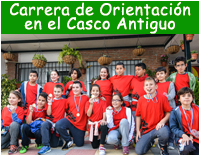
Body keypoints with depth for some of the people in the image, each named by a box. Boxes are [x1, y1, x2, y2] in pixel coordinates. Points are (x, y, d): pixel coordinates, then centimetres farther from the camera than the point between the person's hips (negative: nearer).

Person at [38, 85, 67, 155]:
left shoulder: (64, 101, 7)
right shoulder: (51, 100, 7)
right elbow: (48, 113, -2)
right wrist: (49, 103, -8)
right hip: (50, 121, 1)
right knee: (43, 125, -34)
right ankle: (46, 146, -29)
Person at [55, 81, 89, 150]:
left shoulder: (86, 98, 1)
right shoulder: (69, 99, 6)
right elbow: (66, 109, 16)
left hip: (80, 125, 0)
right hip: (70, 120, 1)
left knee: (79, 144, 6)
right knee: (58, 125, -31)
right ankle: (69, 140, -5)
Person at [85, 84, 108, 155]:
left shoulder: (103, 101, 5)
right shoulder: (88, 102, 5)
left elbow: (104, 112, -7)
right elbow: (88, 114, -6)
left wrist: (103, 119, -26)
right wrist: (91, 104, -16)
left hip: (100, 122, -1)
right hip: (92, 123, 1)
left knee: (104, 127, -41)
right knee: (94, 146, -1)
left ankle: (101, 146, -25)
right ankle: (98, 138, 34)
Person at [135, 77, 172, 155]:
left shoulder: (162, 97, -3)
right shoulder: (141, 99, 2)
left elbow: (169, 112, -2)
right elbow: (138, 116, 8)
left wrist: (163, 121, -21)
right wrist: (138, 131, 4)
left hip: (158, 127, -2)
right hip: (146, 129, 3)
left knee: (163, 131, -39)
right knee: (139, 151, -9)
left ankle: (163, 147, -1)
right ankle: (150, 142, 27)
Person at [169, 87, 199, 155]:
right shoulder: (175, 111, -6)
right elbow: (173, 127, -7)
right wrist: (184, 135, -23)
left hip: (196, 137, 3)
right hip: (183, 137, -3)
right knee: (188, 146, -33)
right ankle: (181, 148, 3)